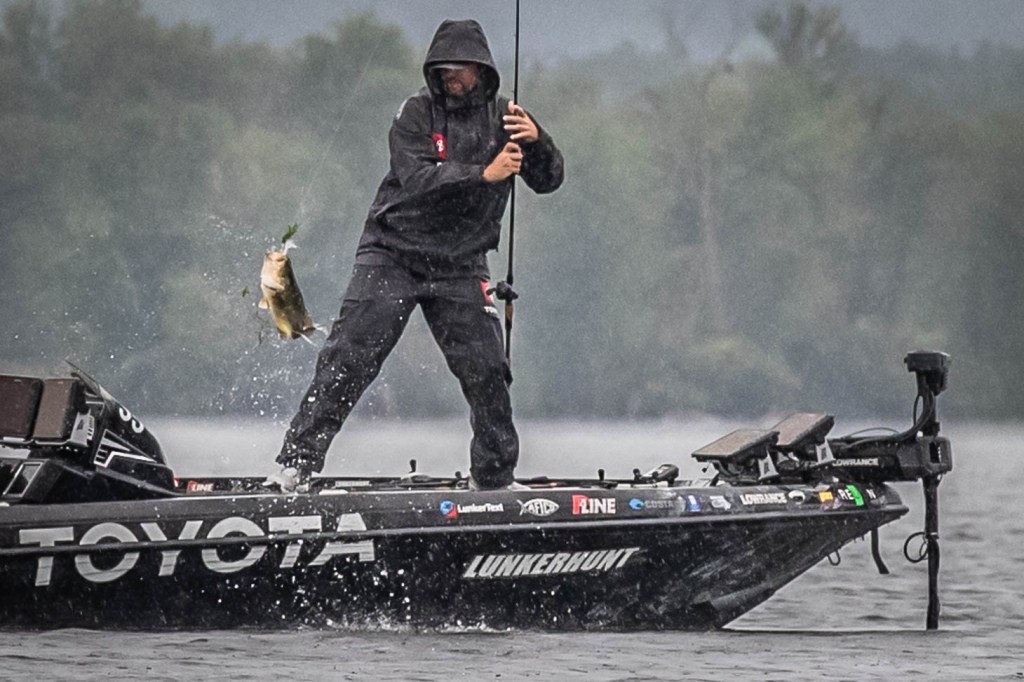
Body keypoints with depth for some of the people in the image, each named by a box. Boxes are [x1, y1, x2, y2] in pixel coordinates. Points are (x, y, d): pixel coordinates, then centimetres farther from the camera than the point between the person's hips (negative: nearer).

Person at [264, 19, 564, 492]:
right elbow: (418, 178, -22)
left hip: (460, 266, 2)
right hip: (393, 254, -2)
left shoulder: (503, 116, 3)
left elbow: (548, 182, -1)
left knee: (486, 372, -4)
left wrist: (536, 140, -21)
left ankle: (495, 478, 11)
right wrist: (483, 174, -32)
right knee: (346, 362, -9)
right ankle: (294, 465, -6)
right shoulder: (416, 114, -6)